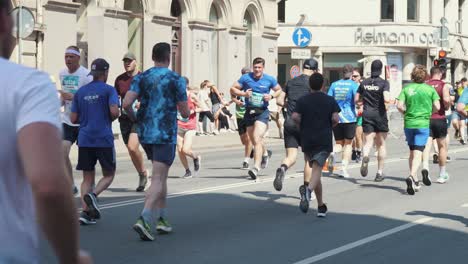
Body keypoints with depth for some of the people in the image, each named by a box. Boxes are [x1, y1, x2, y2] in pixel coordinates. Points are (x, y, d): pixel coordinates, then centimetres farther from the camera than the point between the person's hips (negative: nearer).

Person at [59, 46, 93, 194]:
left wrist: (72, 97, -25)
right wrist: (59, 102, 2)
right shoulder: (62, 74, 8)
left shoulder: (86, 75, -12)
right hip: (67, 120, 5)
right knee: (62, 153, -6)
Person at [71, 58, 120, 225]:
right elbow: (114, 112, -16)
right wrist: (111, 119, 5)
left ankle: (85, 212, -4)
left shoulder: (80, 92, 11)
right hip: (104, 139, -4)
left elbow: (73, 119, 9)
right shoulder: (108, 90, -3)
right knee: (108, 175, 10)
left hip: (84, 140, 4)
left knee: (88, 178, 9)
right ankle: (93, 195, -17)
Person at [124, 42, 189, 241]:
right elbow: (185, 113, -4)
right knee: (158, 179, -8)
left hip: (145, 133, 5)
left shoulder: (141, 78, 4)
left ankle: (162, 218, 22)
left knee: (161, 175, 21)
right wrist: (186, 110, 19)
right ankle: (144, 219, -25)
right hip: (165, 135, -5)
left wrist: (136, 119, 10)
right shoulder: (176, 80, -5)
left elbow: (126, 104, -8)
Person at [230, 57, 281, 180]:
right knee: (254, 141, 17)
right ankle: (265, 153, 50)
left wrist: (271, 96, -6)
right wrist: (244, 94, -13)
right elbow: (233, 89, 5)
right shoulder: (246, 78, 0)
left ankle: (256, 167, -23)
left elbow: (279, 90, 15)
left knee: (257, 138, -20)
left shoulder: (270, 79, 0)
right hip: (249, 112, 3)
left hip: (262, 112, -3)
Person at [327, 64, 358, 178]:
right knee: (348, 143, 8)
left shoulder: (334, 84, 7)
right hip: (349, 117, -3)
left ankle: (333, 152, -20)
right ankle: (344, 169, 1)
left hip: (336, 117, 3)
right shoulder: (354, 85, -4)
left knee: (339, 143, 13)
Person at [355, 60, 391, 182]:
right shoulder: (384, 83, -9)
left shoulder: (364, 83, 4)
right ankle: (379, 172, 13)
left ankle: (365, 156, -36)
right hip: (380, 115, -2)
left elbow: (356, 99, 8)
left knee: (368, 142, -2)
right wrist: (389, 99, 1)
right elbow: (386, 99, -21)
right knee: (381, 144, 11)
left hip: (367, 114, 2)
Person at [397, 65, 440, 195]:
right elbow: (437, 107, -5)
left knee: (412, 152, 17)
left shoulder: (407, 88, 2)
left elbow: (399, 106, -7)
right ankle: (412, 176, -29)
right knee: (418, 153, -6)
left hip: (409, 124, 2)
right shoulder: (430, 89, -1)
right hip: (423, 124, -2)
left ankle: (415, 181, 22)